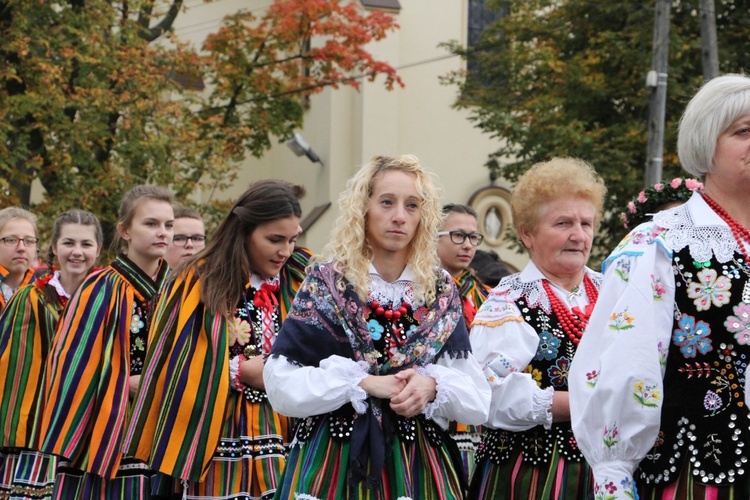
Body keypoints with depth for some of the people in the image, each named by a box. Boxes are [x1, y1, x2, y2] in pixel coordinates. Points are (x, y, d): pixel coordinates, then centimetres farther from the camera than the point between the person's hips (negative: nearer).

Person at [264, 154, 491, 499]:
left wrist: (433, 386, -17)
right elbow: (282, 386, -10)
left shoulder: (441, 293, 5)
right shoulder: (325, 283, -2)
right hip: (335, 460, -2)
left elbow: (478, 402, 1)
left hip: (419, 463, 2)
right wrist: (363, 382, -17)